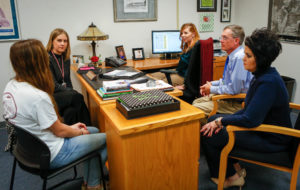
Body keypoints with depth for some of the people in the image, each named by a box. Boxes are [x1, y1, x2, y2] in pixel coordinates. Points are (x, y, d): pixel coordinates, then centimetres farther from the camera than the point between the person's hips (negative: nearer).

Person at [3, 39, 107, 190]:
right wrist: (80, 132, 1)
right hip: (50, 156, -9)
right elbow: (59, 131, -19)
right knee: (107, 138, 5)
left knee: (94, 131, 21)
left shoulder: (10, 87, -4)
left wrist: (70, 127, 5)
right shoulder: (38, 97, -33)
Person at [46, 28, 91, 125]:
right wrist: (73, 93, -18)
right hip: (51, 96, -6)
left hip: (64, 94, 6)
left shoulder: (65, 58, 13)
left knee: (70, 111, -29)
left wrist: (72, 92, -3)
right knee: (78, 97, -31)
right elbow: (53, 86, -14)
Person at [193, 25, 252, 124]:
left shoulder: (239, 58, -24)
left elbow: (234, 89, -27)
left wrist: (212, 89, -14)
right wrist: (212, 83, 7)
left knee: (196, 109, -16)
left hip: (237, 103, -10)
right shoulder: (232, 55, 7)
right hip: (227, 95, 10)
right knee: (196, 102, 12)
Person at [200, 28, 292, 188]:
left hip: (271, 140, -10)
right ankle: (235, 167, 19)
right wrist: (223, 121, -2)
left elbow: (251, 120, -30)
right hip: (261, 126, 10)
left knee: (207, 136, -13)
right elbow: (249, 109, 9)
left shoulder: (268, 83, -28)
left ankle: (232, 177, 11)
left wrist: (221, 121, -17)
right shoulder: (261, 75, 3)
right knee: (213, 119, 11)